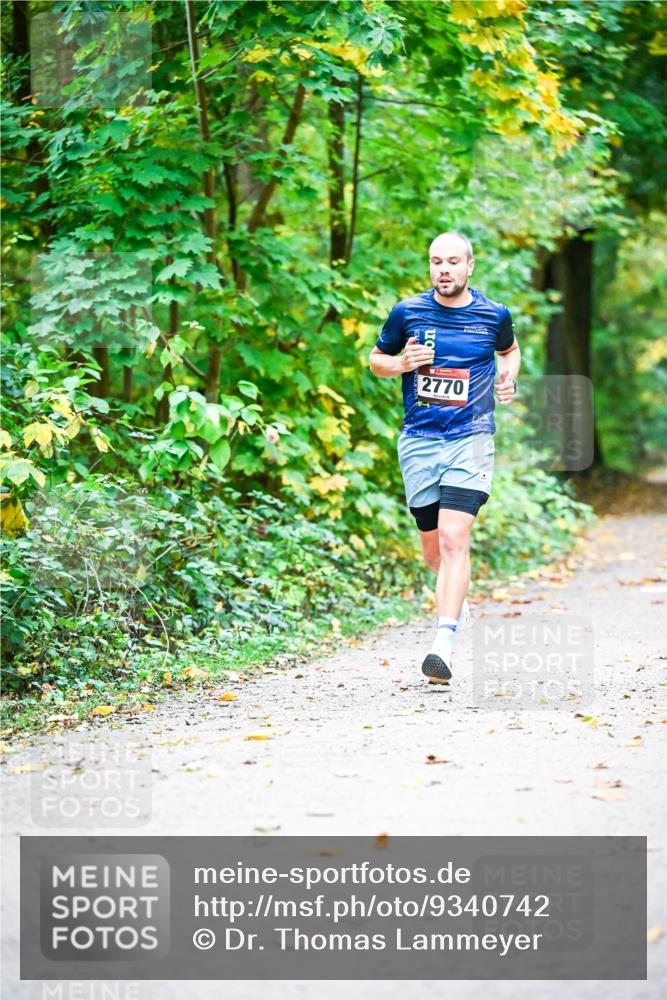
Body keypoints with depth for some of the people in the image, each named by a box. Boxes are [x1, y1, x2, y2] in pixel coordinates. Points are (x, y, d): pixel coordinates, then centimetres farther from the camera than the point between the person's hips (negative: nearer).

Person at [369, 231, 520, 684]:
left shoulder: (494, 315, 2)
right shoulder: (407, 312, 2)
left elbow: (509, 350, 24)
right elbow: (377, 359, 15)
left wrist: (508, 379, 3)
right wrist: (401, 364, -7)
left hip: (470, 438, -2)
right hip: (419, 440, 2)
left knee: (454, 538, -18)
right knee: (433, 547, 10)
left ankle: (444, 642, -22)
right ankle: (458, 600, 43)